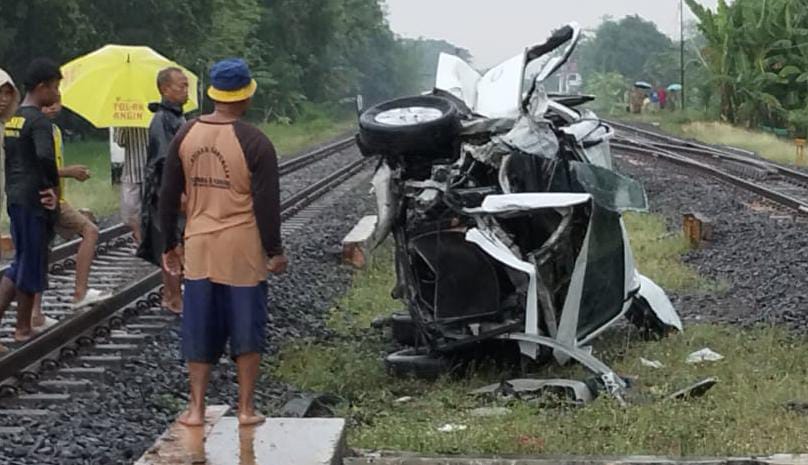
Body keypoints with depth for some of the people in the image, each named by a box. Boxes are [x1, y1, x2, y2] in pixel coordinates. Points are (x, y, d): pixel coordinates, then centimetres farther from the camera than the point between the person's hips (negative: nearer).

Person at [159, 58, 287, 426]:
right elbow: (267, 203, -11)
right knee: (246, 329, 9)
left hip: (198, 247, 3)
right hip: (243, 250, -3)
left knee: (199, 331, 11)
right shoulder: (254, 143, -12)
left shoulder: (186, 135, 2)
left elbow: (169, 195, 7)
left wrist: (170, 244, 16)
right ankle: (246, 408, 13)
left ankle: (196, 408, 13)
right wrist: (275, 251, 0)